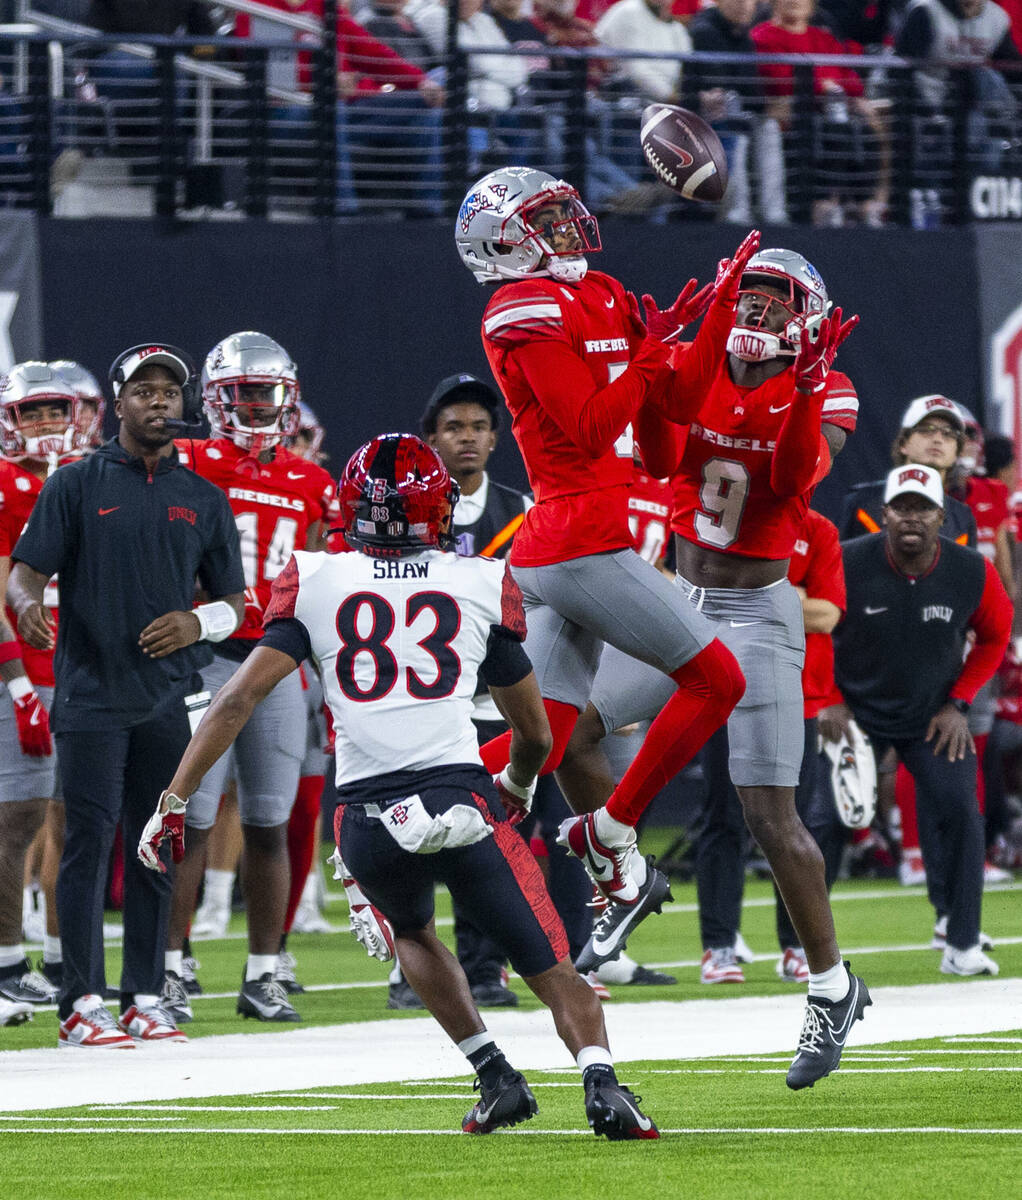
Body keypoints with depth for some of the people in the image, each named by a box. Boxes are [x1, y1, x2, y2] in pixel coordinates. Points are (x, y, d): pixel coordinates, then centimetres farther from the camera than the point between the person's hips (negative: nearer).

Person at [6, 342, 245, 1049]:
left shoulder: (203, 500, 12)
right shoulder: (77, 486, 4)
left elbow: (235, 604, 15)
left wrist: (197, 624, -6)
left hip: (170, 698, 3)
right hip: (90, 692, -3)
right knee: (89, 843, -7)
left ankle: (145, 999, 12)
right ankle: (82, 1003, -6)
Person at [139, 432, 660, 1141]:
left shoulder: (315, 582, 11)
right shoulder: (483, 585, 13)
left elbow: (240, 698, 3)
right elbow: (535, 735, 23)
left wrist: (173, 801, 6)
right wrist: (517, 786, 44)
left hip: (366, 820, 1)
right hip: (462, 801, -1)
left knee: (414, 931, 32)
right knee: (555, 972, 4)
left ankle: (496, 1076, 17)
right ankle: (601, 1082, -23)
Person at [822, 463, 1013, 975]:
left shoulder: (973, 572, -15)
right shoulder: (846, 566, -20)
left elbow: (994, 636, 5)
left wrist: (957, 704, -2)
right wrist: (826, 700, -7)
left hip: (935, 718, 1)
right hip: (855, 714, -1)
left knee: (959, 812, -13)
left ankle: (962, 947, -4)